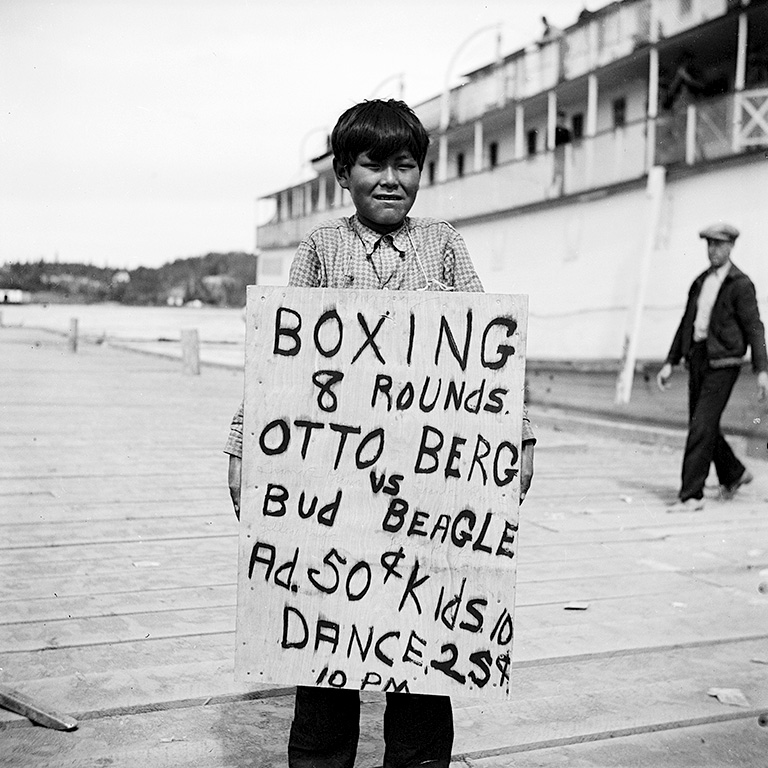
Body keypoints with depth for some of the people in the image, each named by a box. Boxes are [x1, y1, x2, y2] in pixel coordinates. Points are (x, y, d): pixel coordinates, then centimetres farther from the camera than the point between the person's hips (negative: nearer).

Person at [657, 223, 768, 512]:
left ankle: (691, 495, -7)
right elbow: (686, 323, 17)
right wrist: (670, 363, 13)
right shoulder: (700, 282, 14)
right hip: (697, 359, 7)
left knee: (701, 428, -11)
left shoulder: (740, 284, -6)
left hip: (722, 362, -7)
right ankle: (734, 473, 36)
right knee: (703, 427, 14)